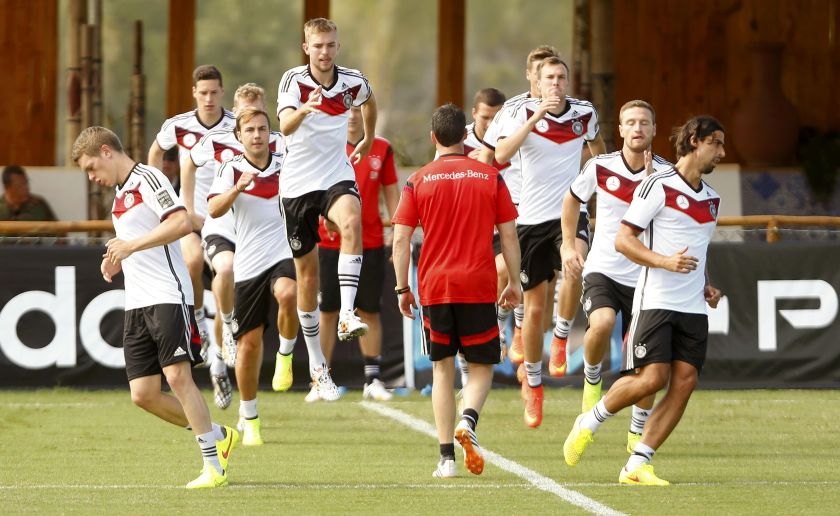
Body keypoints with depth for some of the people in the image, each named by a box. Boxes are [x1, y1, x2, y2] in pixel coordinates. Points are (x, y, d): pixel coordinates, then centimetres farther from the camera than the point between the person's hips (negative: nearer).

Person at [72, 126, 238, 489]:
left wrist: (132, 244, -22)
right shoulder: (120, 193, 23)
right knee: (143, 394, 1)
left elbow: (182, 222, -20)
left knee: (178, 377, -13)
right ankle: (218, 435, 16)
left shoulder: (146, 178, -6)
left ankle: (214, 466, -8)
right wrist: (117, 261, 12)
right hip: (136, 305, 9)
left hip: (168, 296, -9)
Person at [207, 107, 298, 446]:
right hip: (248, 264, 0)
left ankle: (286, 353, -6)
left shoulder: (287, 166, 4)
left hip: (284, 255, 0)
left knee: (288, 294, -35)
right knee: (249, 342, 3)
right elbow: (214, 210, -16)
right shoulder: (231, 170, 0)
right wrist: (238, 188, -31)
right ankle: (249, 418, 20)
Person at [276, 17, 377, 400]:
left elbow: (369, 101, 24)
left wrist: (368, 141, 29)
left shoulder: (353, 82, -3)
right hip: (298, 183, -1)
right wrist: (304, 110, -50)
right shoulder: (294, 80, -12)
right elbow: (285, 126, -31)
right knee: (307, 272, 6)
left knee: (352, 222, -34)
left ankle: (346, 316, -38)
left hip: (337, 177, 1)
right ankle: (316, 364, 19)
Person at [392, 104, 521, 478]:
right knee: (482, 365, 10)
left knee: (442, 369, 9)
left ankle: (447, 458, 3)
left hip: (434, 288, 1)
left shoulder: (418, 181, 1)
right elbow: (509, 236, 2)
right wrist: (514, 282, 11)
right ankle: (468, 420, -20)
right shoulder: (490, 177, 2)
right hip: (479, 287, 0)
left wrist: (402, 288, 5)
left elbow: (401, 240, -2)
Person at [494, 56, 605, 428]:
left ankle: (561, 339, -12)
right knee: (535, 307, 3)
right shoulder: (523, 112, -6)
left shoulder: (585, 113, 2)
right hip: (532, 217, -1)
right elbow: (501, 154, -25)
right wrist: (536, 116, -29)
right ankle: (532, 382, 22)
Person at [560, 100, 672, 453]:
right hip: (603, 271, -1)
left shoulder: (665, 173, -5)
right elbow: (572, 199, 16)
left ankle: (638, 432, 20)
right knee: (602, 322, -32)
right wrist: (568, 245, 13)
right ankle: (592, 378, -2)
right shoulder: (601, 167, -3)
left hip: (644, 277, 1)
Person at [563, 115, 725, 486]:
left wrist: (706, 285, 15)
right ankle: (590, 423, 9)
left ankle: (637, 466, -2)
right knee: (652, 378, -16)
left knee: (684, 383, -6)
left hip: (693, 308, 7)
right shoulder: (658, 186, -6)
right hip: (656, 300, -7)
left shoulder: (711, 198, 18)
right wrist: (665, 261, -22)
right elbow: (623, 240, -10)